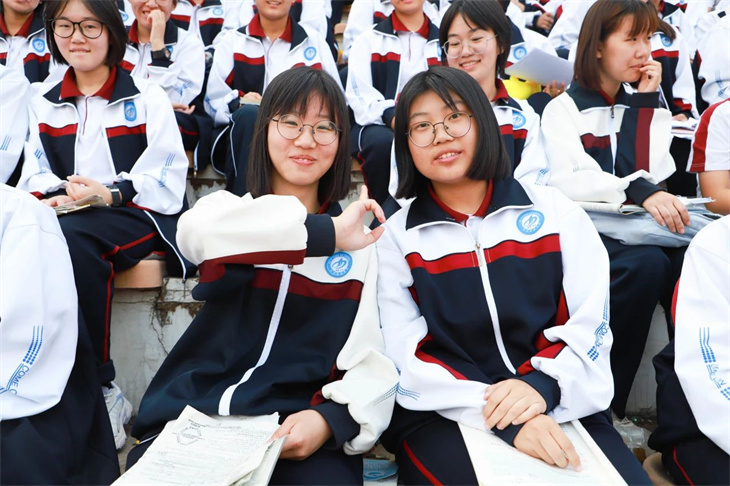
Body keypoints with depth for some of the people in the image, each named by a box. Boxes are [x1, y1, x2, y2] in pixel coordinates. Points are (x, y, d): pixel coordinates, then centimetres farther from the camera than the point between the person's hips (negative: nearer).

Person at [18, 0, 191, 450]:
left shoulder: (146, 96, 8)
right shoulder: (43, 105, 21)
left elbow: (168, 178, -2)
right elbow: (35, 177, 11)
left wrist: (111, 193, -18)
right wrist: (54, 195, -13)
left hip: (142, 216, -3)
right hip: (67, 218, 4)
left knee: (72, 236, -37)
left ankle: (98, 389, -27)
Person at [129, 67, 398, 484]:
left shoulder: (358, 246, 9)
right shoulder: (230, 208, 9)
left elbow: (371, 360, 1)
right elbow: (196, 229, -17)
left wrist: (330, 418, -19)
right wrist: (325, 233, -18)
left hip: (297, 426, 0)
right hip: (193, 418, 0)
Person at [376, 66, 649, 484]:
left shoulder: (556, 213, 7)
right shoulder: (397, 238, 4)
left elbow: (590, 325, 3)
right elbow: (407, 356, -5)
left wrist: (542, 385, -17)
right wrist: (498, 414, -19)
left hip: (559, 403, 2)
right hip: (444, 415, -1)